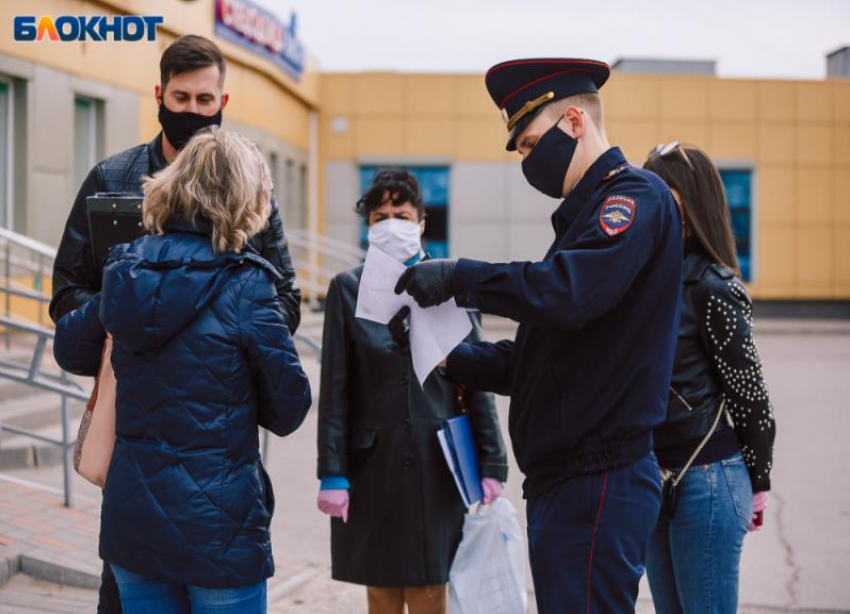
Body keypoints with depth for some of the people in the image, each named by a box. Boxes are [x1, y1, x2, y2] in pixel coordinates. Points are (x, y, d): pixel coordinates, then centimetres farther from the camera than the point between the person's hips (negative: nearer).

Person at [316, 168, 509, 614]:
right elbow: (335, 389, -1)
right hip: (373, 463, 0)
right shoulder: (348, 289, 3)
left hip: (436, 464, 0)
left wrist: (491, 465, -2)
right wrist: (332, 473, -7)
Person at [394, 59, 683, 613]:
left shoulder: (636, 196, -9)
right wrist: (452, 356, 8)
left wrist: (458, 277, -19)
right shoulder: (586, 211, 21)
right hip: (564, 480, 10)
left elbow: (570, 291, -29)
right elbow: (533, 358, 21)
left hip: (598, 483, -10)